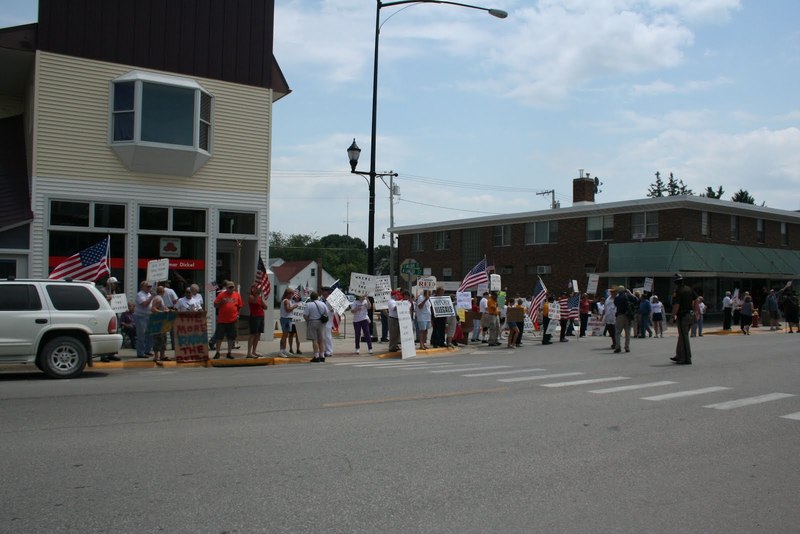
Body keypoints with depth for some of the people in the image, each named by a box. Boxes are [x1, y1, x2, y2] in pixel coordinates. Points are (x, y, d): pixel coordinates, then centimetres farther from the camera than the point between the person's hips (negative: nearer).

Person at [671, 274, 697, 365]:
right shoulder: (689, 289, 8)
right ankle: (679, 356, 26)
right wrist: (694, 311, 19)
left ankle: (687, 359, -1)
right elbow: (696, 300, 12)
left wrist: (673, 316, -14)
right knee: (682, 336, 18)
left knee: (684, 337, -3)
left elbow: (676, 306, -21)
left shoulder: (677, 292, -16)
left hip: (682, 316, -8)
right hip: (690, 315, 8)